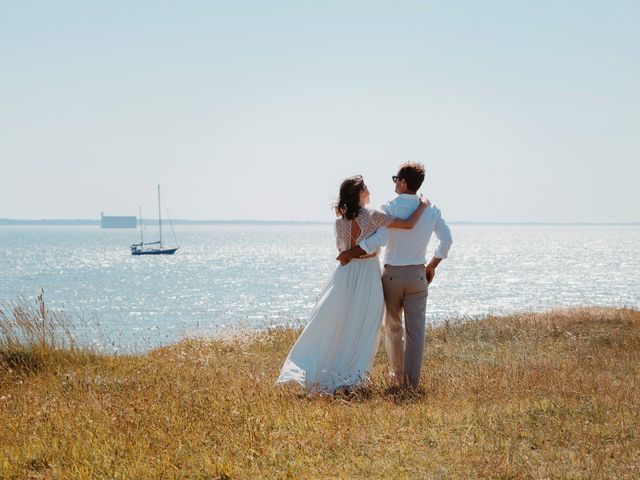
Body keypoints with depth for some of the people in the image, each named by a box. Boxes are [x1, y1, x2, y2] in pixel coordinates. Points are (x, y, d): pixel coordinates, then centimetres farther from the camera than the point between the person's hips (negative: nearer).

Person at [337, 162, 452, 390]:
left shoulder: (390, 208, -12)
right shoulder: (431, 211, 1)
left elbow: (379, 239, -24)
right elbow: (447, 240, 4)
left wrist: (349, 254, -16)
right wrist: (432, 265, 18)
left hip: (392, 274, -2)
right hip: (418, 275, 2)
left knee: (393, 327, 17)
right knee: (415, 330, 2)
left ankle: (397, 374, 29)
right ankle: (412, 381, -2)